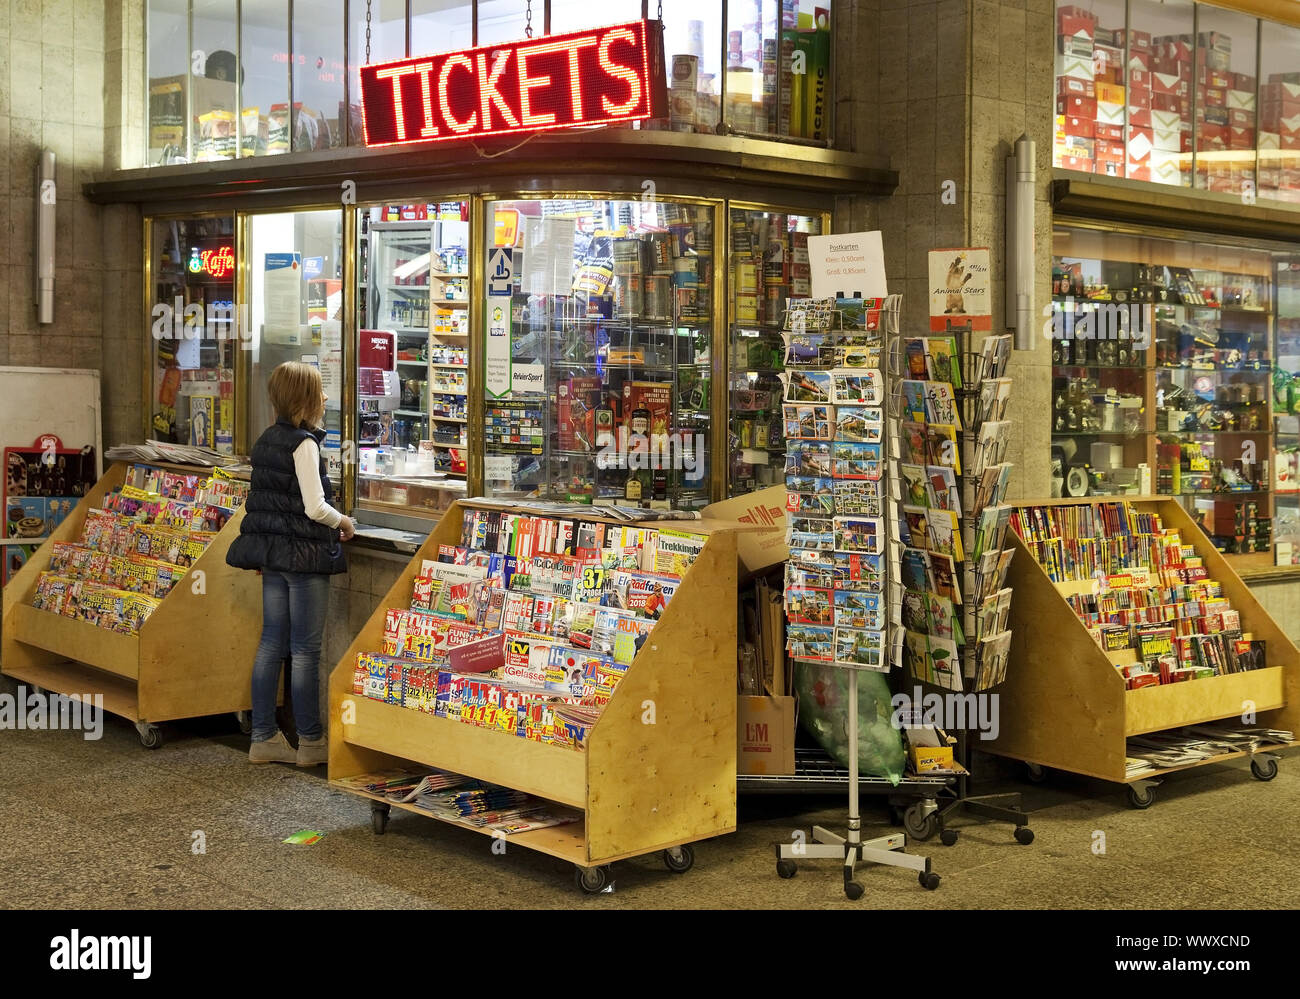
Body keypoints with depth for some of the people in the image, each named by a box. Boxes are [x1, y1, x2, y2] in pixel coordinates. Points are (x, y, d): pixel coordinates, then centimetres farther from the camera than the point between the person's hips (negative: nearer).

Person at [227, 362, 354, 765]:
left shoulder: (267, 440, 11)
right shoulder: (304, 443, -16)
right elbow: (314, 507, -20)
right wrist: (342, 522, -2)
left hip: (271, 551, 8)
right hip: (303, 553, -8)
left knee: (271, 644, 11)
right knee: (305, 649, -1)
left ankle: (263, 737, 16)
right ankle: (311, 741, 8)